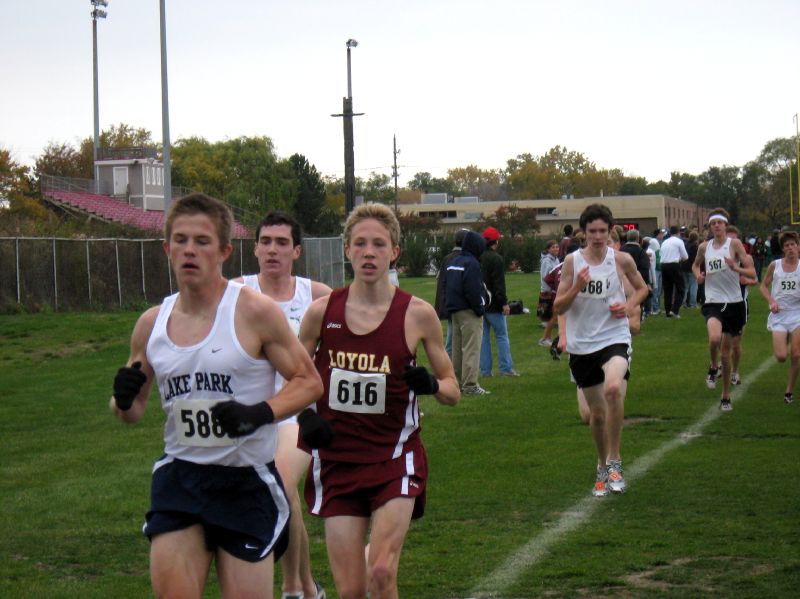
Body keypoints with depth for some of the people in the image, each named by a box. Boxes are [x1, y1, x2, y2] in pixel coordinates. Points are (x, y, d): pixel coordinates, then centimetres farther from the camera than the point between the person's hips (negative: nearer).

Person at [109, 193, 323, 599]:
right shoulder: (151, 324, 6)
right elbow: (133, 411, 17)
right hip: (179, 476, 3)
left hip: (247, 480, -3)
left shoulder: (255, 313, -8)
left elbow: (310, 382, -4)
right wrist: (124, 401, -7)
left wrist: (260, 413, -21)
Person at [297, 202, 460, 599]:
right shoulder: (322, 312, -1)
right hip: (337, 460, 1)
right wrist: (305, 417, -6)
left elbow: (452, 391, 5)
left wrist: (431, 384, -17)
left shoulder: (418, 314, -3)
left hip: (395, 458, -1)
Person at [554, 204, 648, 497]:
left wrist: (629, 306, -4)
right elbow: (558, 307, -1)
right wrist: (577, 287, -19)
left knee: (614, 388, -31)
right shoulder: (572, 261, -1)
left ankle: (614, 462, -18)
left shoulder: (622, 260, -2)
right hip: (582, 344, 2)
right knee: (597, 412, 9)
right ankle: (602, 466, 33)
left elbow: (642, 288, 16)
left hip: (614, 338, -2)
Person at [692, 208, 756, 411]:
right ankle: (714, 367, 3)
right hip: (713, 302, 1)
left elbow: (752, 272, -8)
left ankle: (726, 397, 22)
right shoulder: (704, 247, 6)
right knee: (715, 337, -30)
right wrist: (698, 275, 5)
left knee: (726, 351, 7)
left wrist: (735, 268, -26)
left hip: (734, 303, -1)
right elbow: (695, 265, 27)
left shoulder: (734, 244, -4)